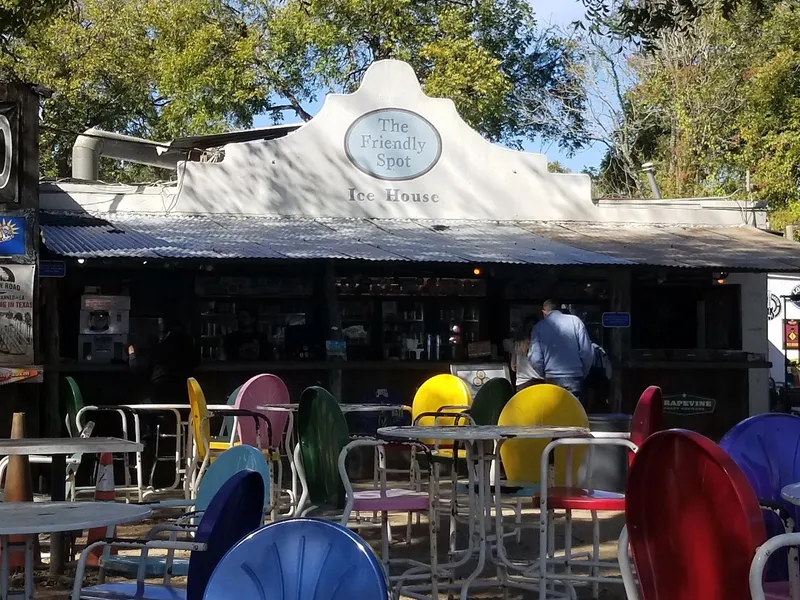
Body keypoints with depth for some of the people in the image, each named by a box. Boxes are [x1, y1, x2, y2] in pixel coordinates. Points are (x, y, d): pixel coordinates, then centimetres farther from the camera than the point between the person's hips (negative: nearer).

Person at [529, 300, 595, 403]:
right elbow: (587, 352, -2)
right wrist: (583, 374, 12)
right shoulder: (575, 321, 3)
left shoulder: (539, 327, 4)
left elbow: (535, 358, -3)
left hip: (551, 379, 0)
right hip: (574, 379, 0)